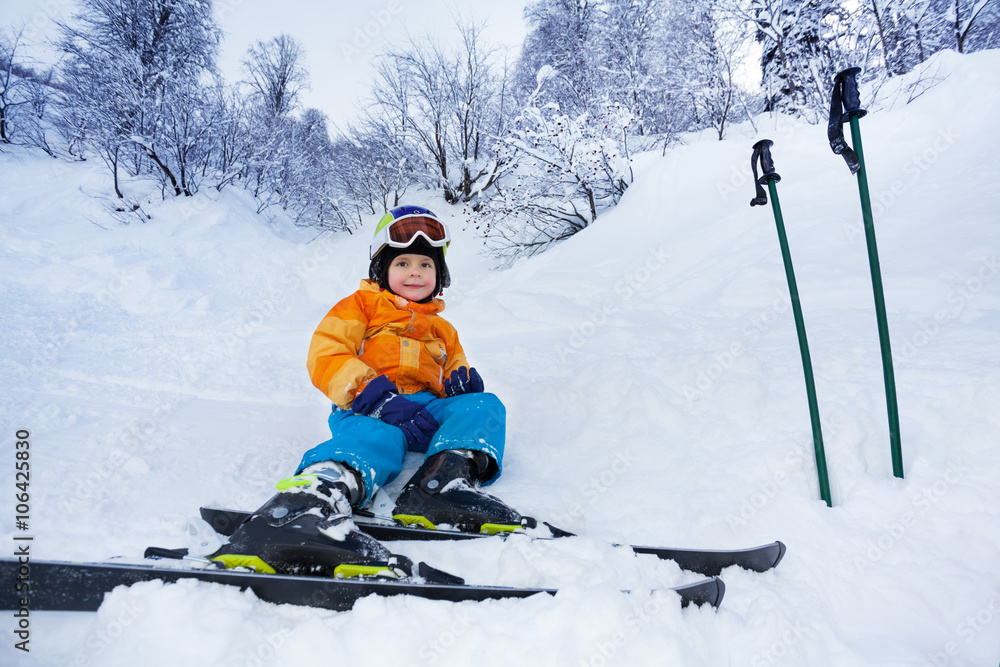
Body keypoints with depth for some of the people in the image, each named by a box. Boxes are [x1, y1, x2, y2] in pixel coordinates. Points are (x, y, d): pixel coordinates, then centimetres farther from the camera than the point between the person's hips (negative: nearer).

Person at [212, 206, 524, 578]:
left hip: (427, 411, 5)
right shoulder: (362, 305, 20)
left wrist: (462, 379, 3)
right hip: (368, 409, -4)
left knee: (484, 405, -22)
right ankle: (308, 503, -68)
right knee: (376, 438, -39)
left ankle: (443, 483, -48)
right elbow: (325, 357, 3)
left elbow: (453, 373, 32)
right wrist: (375, 393, -15)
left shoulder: (442, 330, 35)